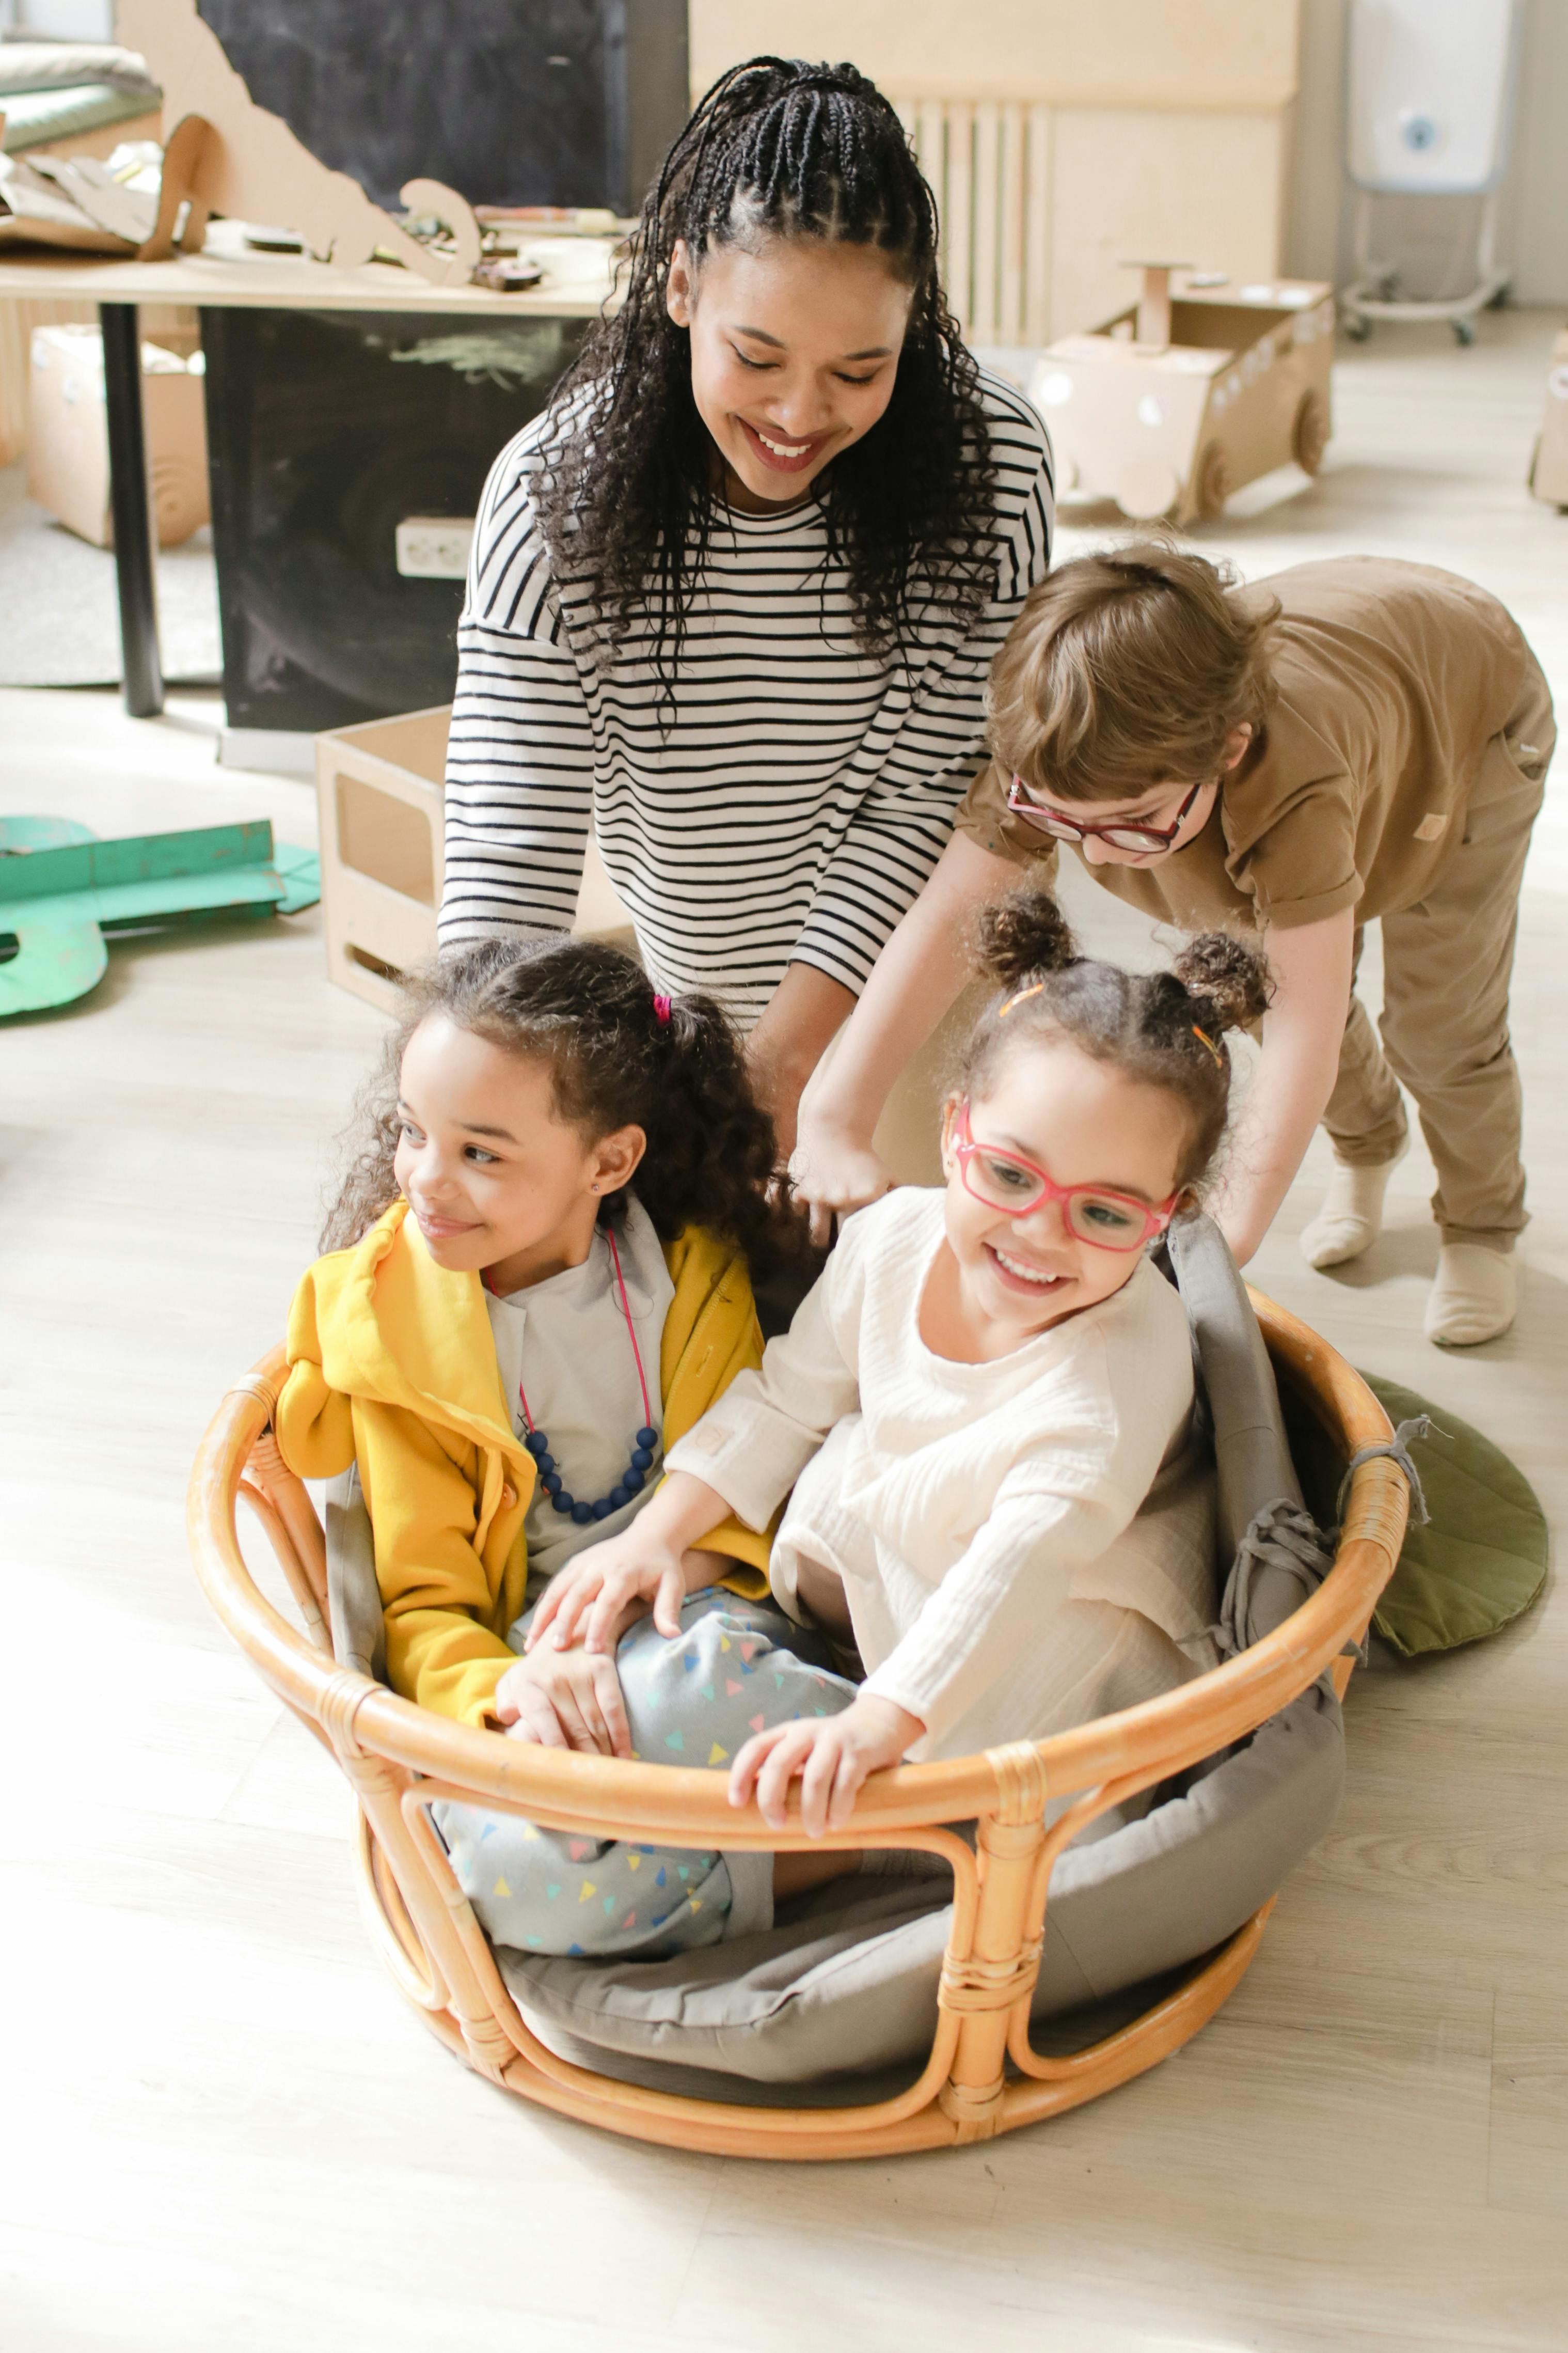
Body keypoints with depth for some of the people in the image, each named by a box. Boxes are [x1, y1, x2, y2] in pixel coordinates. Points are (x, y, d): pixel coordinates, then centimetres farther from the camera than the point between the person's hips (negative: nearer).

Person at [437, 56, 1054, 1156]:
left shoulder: (992, 461, -27)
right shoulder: (551, 499, -28)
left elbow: (923, 792, -25)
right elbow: (508, 855, -31)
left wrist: (787, 1056, -33)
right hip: (699, 981, 1)